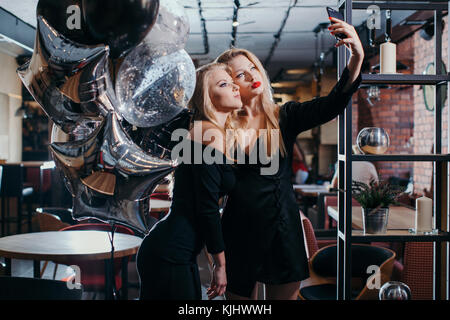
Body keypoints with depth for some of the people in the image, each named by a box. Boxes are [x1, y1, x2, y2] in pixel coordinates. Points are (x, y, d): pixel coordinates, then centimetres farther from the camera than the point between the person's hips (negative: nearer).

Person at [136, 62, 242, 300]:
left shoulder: (202, 131, 14)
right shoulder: (211, 134, -15)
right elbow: (207, 208, -18)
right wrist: (220, 264, -10)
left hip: (179, 254, 10)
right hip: (169, 256, -10)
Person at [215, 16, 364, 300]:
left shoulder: (285, 117, 2)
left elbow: (331, 105, -15)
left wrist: (357, 59, -28)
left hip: (283, 228, 1)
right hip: (240, 231, 0)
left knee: (285, 293, 11)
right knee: (240, 296, 12)